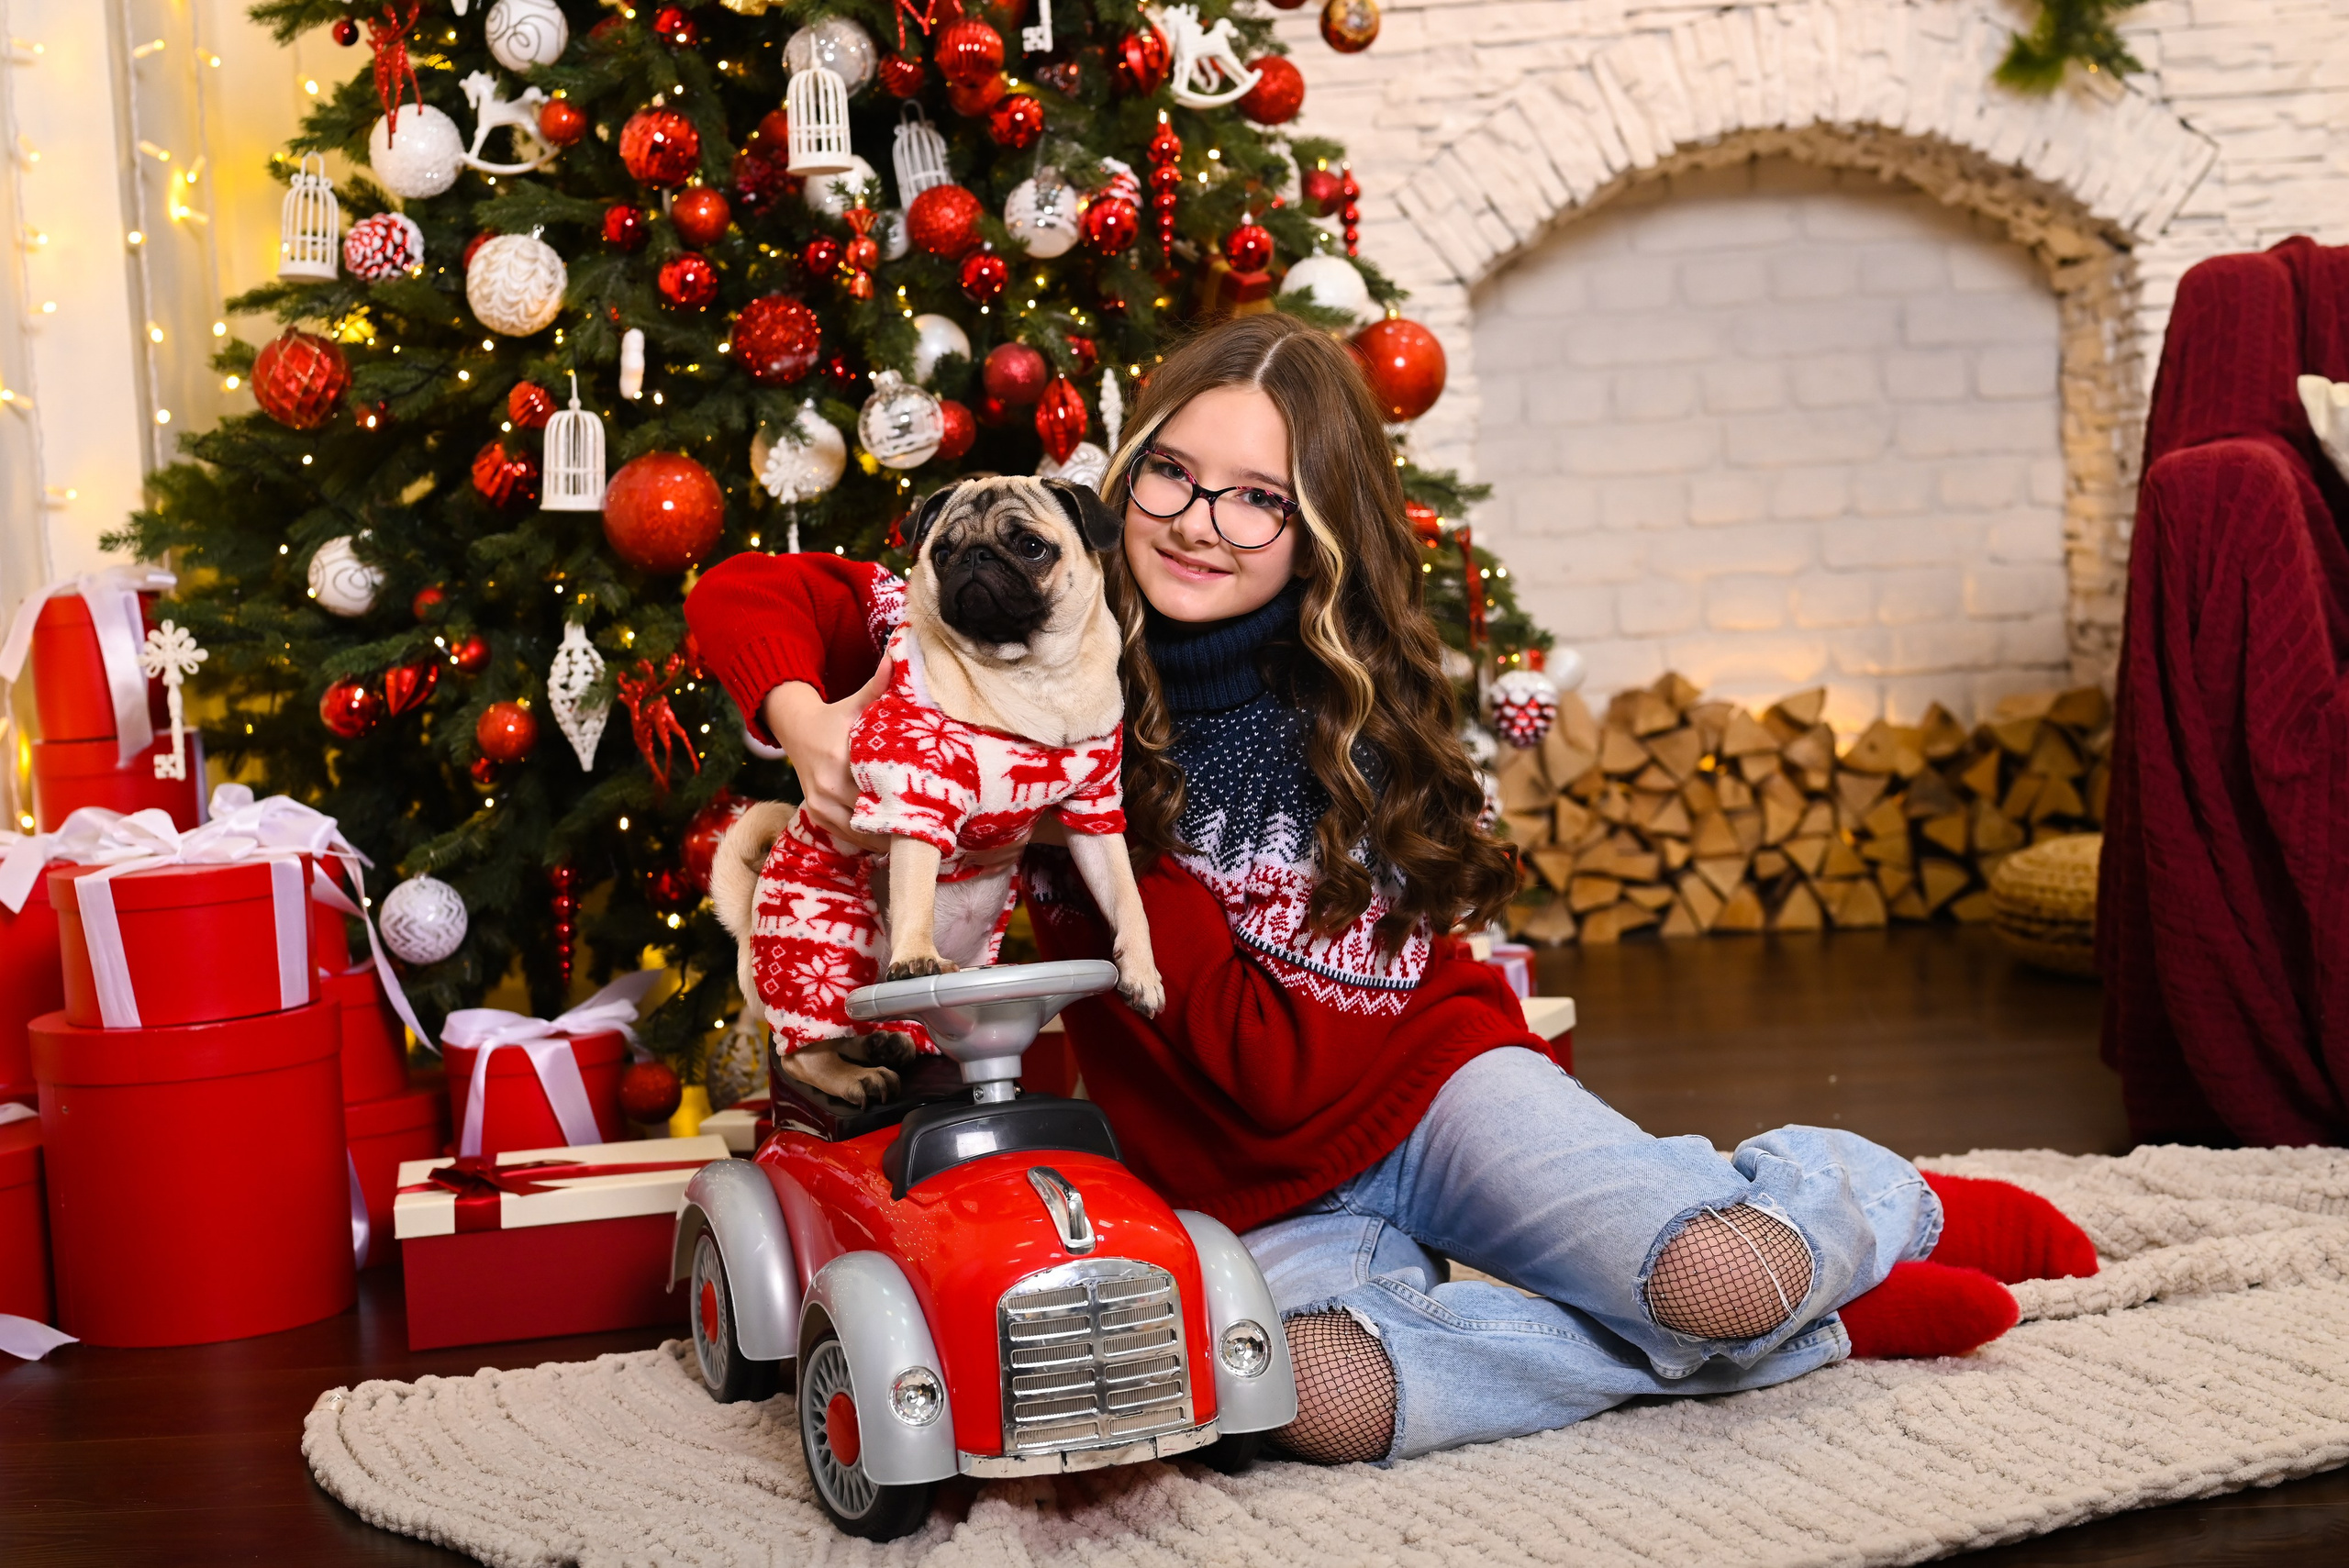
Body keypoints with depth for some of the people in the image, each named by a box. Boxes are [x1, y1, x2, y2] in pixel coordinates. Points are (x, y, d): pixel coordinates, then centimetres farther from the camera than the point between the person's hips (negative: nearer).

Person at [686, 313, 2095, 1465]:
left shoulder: (1357, 737, -11)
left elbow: (1289, 1065, -18)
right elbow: (747, 595, -2)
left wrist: (1109, 845, -24)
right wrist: (805, 720, -24)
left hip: (1425, 1085, -1)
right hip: (1249, 1197, 1)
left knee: (1727, 1276, -31)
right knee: (1322, 1394, -36)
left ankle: (1890, 1205, 9)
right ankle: (1816, 1320, -16)